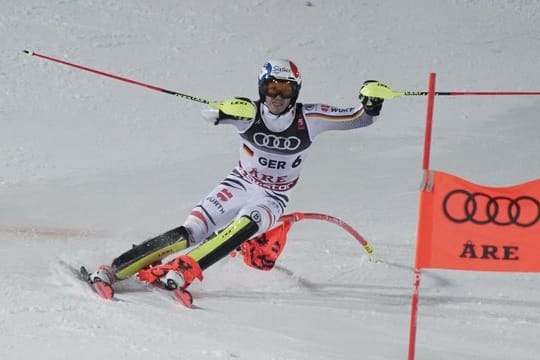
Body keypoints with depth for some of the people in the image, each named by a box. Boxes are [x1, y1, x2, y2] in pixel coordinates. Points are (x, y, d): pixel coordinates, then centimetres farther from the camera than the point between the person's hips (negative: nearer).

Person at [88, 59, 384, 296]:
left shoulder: (308, 119, -14)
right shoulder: (250, 113, -15)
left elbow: (359, 119, -10)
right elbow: (210, 114, -30)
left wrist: (370, 106, -34)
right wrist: (226, 111, -54)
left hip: (273, 199, 0)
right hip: (238, 186, 0)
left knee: (245, 226, -34)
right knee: (189, 234, -16)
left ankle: (182, 272, -41)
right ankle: (114, 269, -14)